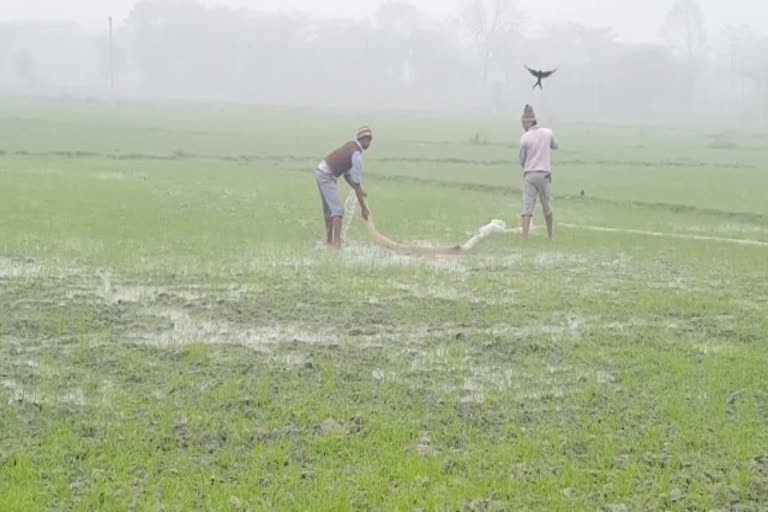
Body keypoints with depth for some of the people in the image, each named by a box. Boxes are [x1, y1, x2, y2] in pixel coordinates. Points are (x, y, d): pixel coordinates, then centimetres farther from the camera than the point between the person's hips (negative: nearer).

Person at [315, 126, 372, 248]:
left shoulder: (351, 146, 11)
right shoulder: (357, 154, -17)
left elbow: (347, 174, 14)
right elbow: (357, 183, -18)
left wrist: (360, 191, 11)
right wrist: (363, 207, -15)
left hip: (321, 173, 10)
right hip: (326, 176, -10)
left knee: (329, 208, 18)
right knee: (338, 209, -14)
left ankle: (329, 240, 26)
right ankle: (337, 243, -22)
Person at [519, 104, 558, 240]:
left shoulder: (524, 138, -6)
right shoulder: (548, 133, 4)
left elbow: (522, 161, 3)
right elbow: (555, 146, 27)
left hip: (529, 175, -3)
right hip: (544, 175, 3)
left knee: (527, 209, -5)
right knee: (547, 208, 19)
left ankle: (524, 239, -17)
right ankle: (550, 237, 27)